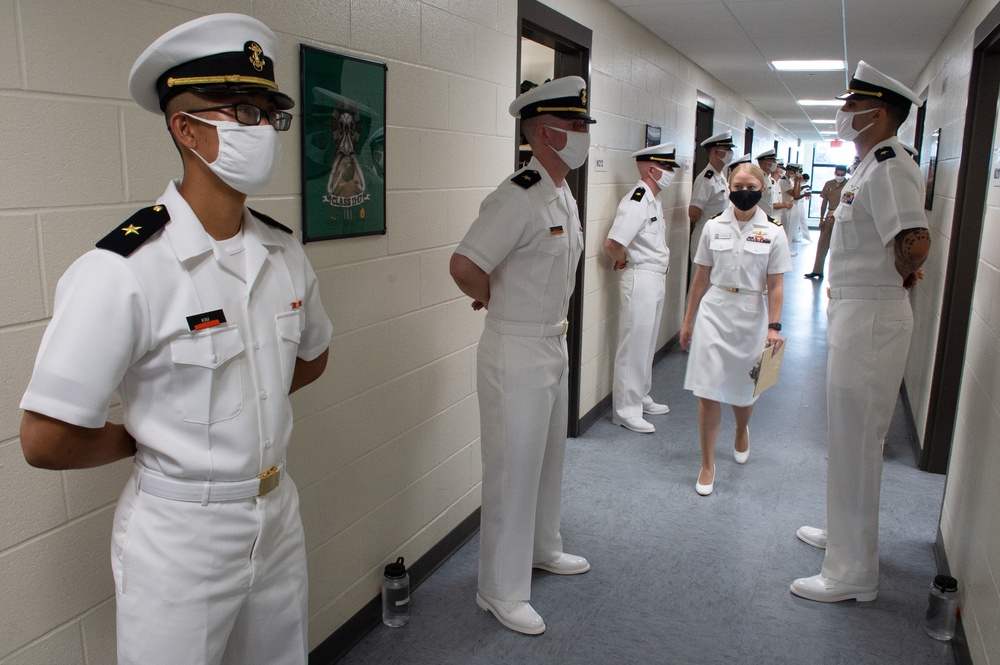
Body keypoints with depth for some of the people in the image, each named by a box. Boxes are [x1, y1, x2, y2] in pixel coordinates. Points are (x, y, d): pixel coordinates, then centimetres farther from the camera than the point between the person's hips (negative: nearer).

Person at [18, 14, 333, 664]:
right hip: (180, 534, -6)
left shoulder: (284, 252, -2)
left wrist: (234, 410, 5)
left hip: (279, 514, 6)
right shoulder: (123, 271, -23)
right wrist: (150, 439, -3)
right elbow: (46, 441, -19)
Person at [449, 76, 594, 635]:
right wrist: (497, 302, -10)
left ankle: (543, 548, 45)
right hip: (516, 355, -9)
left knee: (549, 458, 23)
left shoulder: (565, 196, 8)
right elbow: (465, 265, -28)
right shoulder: (519, 198, -23)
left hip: (555, 347, 9)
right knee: (513, 472, 2)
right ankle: (502, 591, 20)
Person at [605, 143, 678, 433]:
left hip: (655, 281, 10)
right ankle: (626, 409, 9)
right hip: (639, 281, -10)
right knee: (633, 347, -1)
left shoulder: (653, 200, 12)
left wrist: (661, 272, 14)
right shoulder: (636, 201, -20)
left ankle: (640, 398, 33)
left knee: (647, 345, 19)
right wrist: (622, 261, -9)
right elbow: (612, 244, -28)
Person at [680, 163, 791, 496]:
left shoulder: (773, 232, -1)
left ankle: (742, 430, 49)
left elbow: (775, 285, -2)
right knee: (708, 392, -4)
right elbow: (701, 278, 7)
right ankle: (707, 465, 10)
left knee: (743, 389, 13)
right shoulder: (714, 227, 3)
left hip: (751, 316, 0)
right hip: (714, 312, 1)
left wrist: (774, 326, -12)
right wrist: (688, 320, 9)